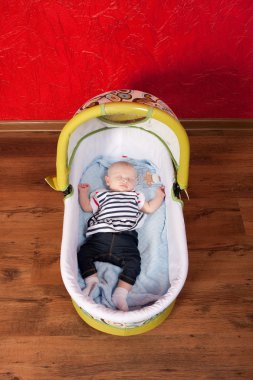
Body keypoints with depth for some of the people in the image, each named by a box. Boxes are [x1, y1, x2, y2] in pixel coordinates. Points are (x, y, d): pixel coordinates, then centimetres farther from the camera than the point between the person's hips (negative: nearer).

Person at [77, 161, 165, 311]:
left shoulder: (136, 196, 33)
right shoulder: (102, 194, 31)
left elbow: (150, 208, 34)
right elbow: (87, 207, 30)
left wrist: (160, 195, 35)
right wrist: (83, 192, 26)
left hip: (126, 238, 0)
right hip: (101, 236, 1)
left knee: (133, 261, -22)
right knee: (84, 253, -20)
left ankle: (121, 293, -29)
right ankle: (92, 281, -22)